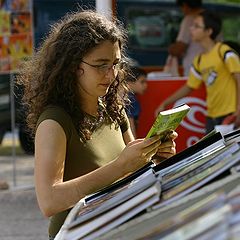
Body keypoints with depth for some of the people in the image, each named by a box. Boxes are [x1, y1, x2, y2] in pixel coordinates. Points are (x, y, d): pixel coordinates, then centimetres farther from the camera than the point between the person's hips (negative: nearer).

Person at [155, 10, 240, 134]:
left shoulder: (224, 51, -10)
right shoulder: (199, 60, 12)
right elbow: (188, 87, 23)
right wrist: (165, 104, 21)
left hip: (230, 114, -8)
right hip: (212, 115, 8)